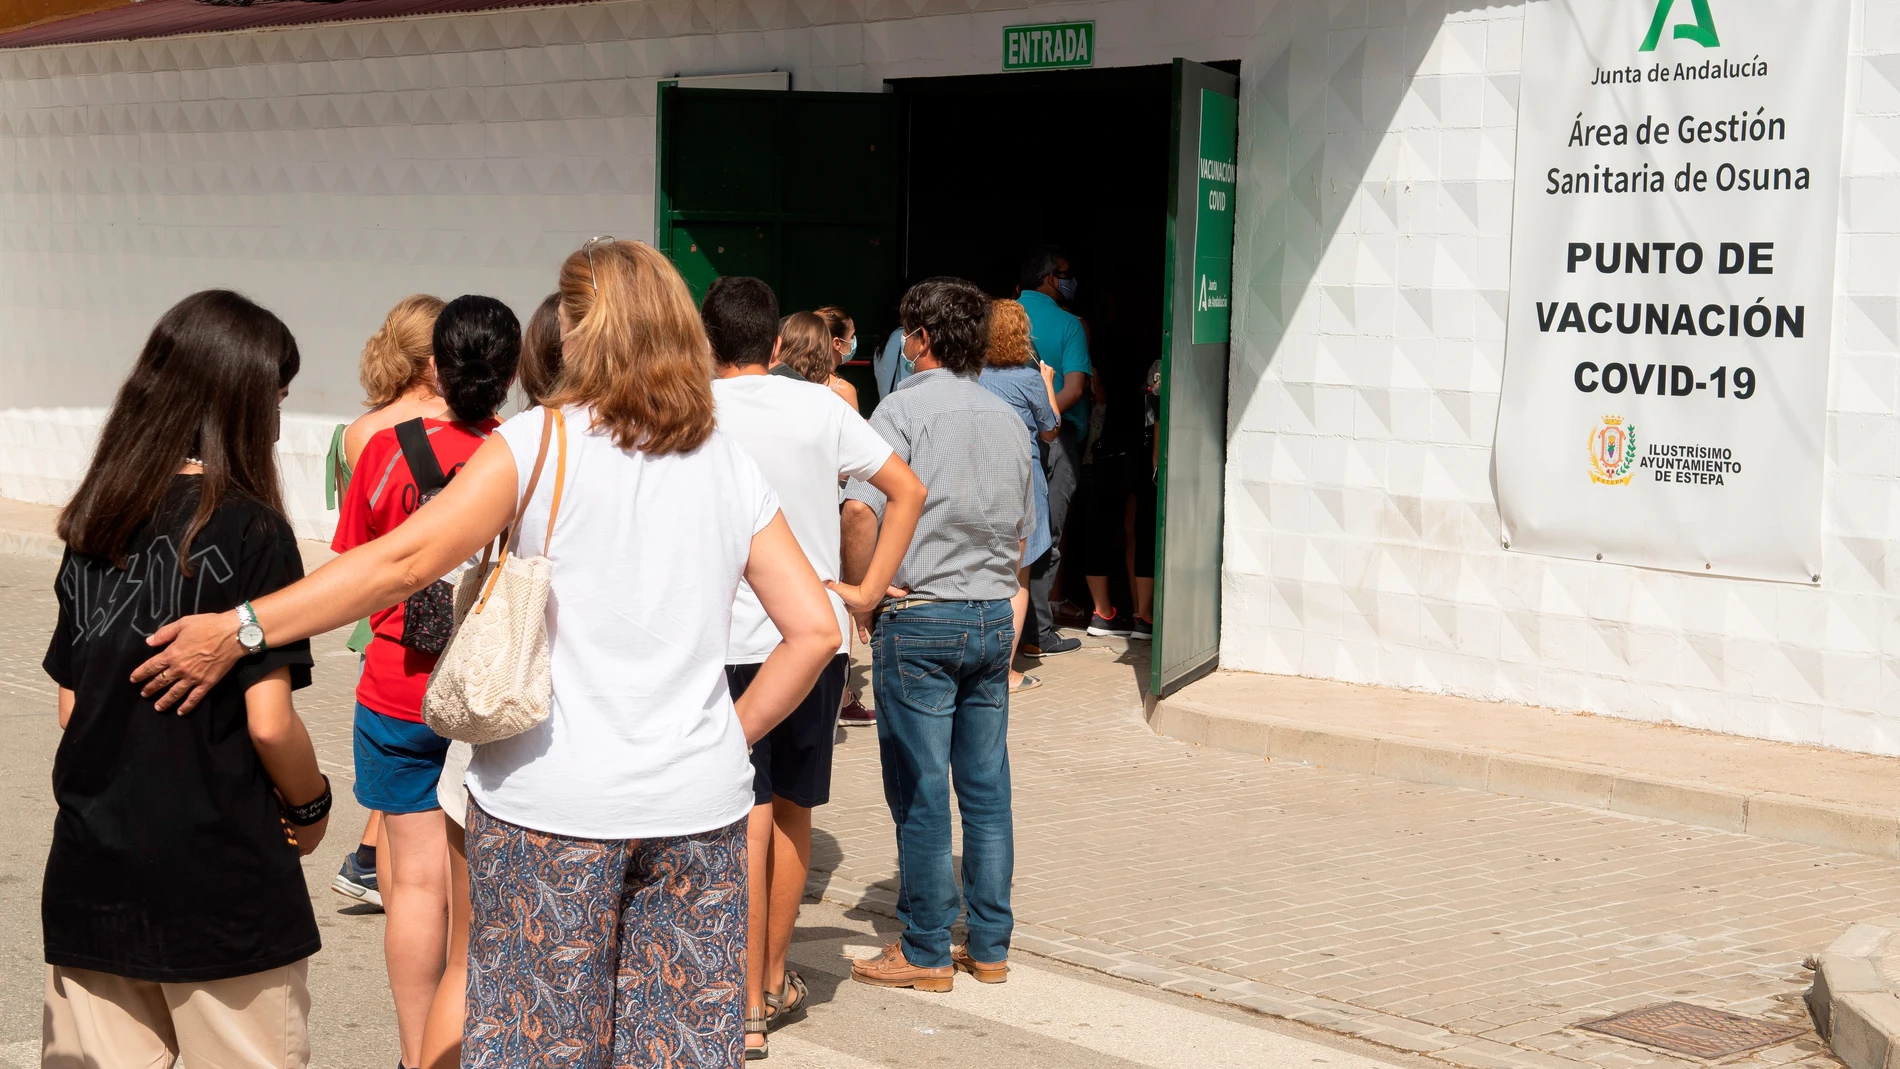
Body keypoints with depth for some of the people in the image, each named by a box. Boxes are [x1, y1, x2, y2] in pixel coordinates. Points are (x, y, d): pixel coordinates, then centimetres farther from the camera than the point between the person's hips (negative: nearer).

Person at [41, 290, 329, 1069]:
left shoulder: (92, 524, 5)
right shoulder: (250, 529, -13)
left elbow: (70, 706, 9)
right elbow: (269, 723, -16)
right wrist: (310, 808, 2)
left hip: (90, 879, 6)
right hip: (221, 881, -5)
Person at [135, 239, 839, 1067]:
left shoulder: (541, 441, -6)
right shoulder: (731, 468, 6)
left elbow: (405, 561, -13)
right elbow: (815, 629, 4)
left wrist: (238, 629, -10)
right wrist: (735, 733, 11)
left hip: (551, 805, -3)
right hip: (697, 804, 4)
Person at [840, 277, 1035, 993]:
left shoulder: (906, 407, -8)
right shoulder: (1007, 419, 12)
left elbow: (861, 510, -21)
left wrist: (860, 593, -10)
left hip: (920, 618, -6)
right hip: (994, 617, 6)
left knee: (919, 791, 2)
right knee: (986, 786, 11)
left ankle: (925, 953, 9)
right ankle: (989, 946, 18)